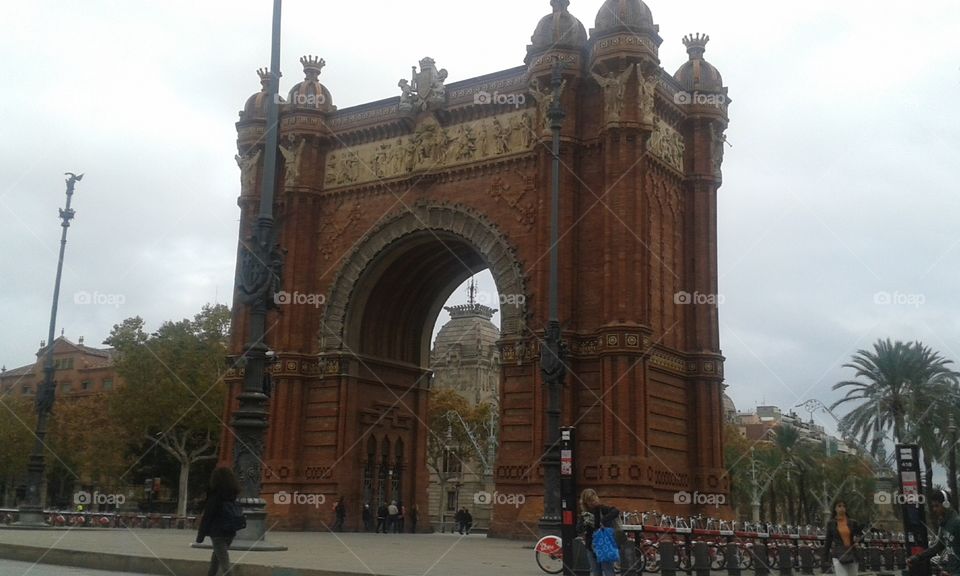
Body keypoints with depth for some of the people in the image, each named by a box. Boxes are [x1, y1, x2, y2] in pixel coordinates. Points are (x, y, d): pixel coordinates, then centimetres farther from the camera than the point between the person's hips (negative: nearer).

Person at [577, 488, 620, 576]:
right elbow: (578, 530, 0)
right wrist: (584, 522, -20)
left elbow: (616, 512, -27)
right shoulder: (584, 514, 7)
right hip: (591, 547, 5)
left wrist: (604, 521, -38)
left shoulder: (602, 509, -9)